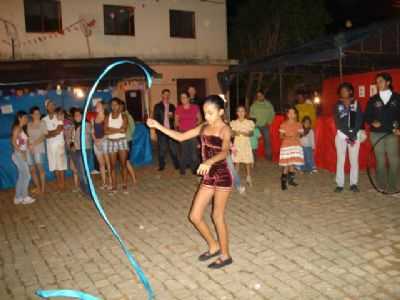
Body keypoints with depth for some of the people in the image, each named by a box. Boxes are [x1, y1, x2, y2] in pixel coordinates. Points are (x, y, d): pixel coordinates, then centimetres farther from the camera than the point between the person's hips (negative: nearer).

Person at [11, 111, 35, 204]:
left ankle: (18, 198, 17)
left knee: (21, 177, 11)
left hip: (22, 155, 9)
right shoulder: (17, 128, -10)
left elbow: (24, 143, 11)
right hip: (19, 155, -9)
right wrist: (21, 153, -18)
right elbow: (14, 142, -18)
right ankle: (25, 197, 3)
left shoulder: (22, 128, 15)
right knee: (27, 176, -5)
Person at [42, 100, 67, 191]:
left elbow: (59, 130, -9)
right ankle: (58, 182, 16)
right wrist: (54, 132, -13)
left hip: (60, 143, -2)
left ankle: (62, 182, 4)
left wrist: (50, 133, -5)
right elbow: (45, 134, 0)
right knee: (54, 164, 6)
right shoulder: (44, 119, 5)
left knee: (61, 163, -3)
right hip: (50, 144, 2)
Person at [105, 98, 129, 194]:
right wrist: (118, 130, -12)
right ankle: (114, 186, 13)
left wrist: (111, 129, -11)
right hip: (111, 142, 2)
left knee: (123, 164, 2)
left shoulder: (123, 116, -2)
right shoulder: (107, 117, 2)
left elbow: (123, 130, -16)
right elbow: (106, 131, -9)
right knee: (113, 166, 5)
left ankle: (124, 185, 10)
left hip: (122, 141, -1)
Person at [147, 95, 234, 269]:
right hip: (208, 177, 7)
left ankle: (225, 255, 23)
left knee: (217, 216, 3)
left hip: (222, 176, -7)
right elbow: (181, 137, 9)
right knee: (195, 216, 7)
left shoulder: (224, 129, -13)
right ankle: (214, 246, 29)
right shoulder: (203, 127, 7)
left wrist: (209, 161, -51)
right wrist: (158, 126, 1)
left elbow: (224, 151, -31)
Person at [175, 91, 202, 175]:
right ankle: (183, 168, 8)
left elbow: (199, 119, 9)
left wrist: (195, 124, -8)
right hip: (182, 133, 1)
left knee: (194, 150, -6)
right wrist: (178, 125, -4)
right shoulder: (178, 109, 7)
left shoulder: (195, 107, 4)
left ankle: (194, 168, 5)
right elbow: (176, 121, 15)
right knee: (183, 151, -3)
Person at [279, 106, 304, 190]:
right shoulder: (283, 125, 0)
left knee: (293, 163, 5)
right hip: (286, 146, -3)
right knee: (286, 164, -8)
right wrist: (286, 137, -19)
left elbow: (300, 134, 11)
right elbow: (281, 136, 0)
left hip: (296, 145, 3)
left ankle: (290, 179, 22)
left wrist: (298, 136, -11)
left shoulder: (298, 124, 7)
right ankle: (283, 182, -1)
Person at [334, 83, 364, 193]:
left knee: (354, 160, -1)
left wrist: (353, 135, -12)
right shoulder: (337, 105, 6)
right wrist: (348, 135, -11)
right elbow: (338, 122, -2)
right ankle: (340, 184, 1)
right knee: (340, 160, -3)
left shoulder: (356, 104, 8)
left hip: (355, 135, 0)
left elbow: (359, 120, 0)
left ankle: (354, 184, 6)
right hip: (341, 135, 0)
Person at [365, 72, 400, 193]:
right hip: (376, 134, 1)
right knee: (380, 160, 6)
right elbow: (367, 116, 10)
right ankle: (382, 185, 14)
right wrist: (372, 122, -9)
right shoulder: (373, 100, 9)